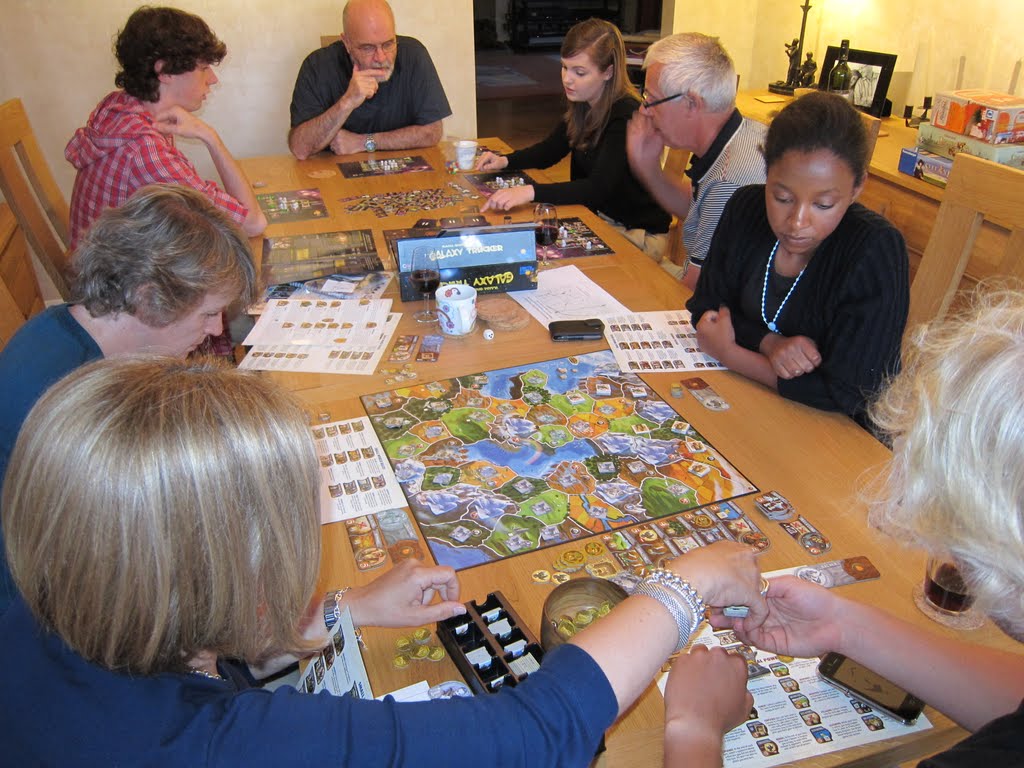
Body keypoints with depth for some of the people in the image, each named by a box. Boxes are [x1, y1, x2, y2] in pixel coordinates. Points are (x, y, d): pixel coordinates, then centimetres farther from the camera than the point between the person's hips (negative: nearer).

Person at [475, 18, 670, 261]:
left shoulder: (627, 116, -24)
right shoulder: (581, 105, -1)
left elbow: (598, 187, -32)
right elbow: (550, 150, 13)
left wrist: (531, 192, -42)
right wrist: (505, 161, -6)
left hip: (639, 233, -7)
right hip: (597, 216, 7)